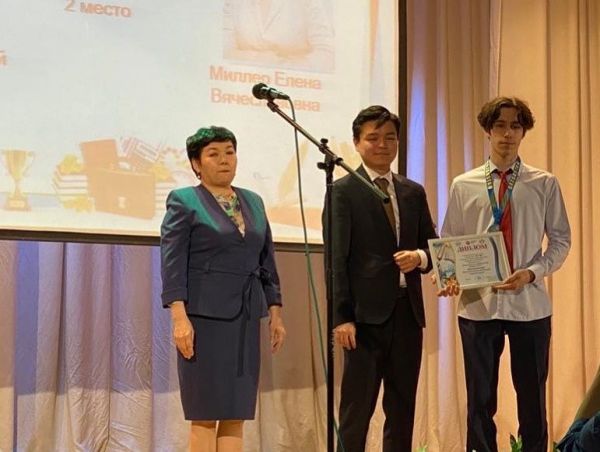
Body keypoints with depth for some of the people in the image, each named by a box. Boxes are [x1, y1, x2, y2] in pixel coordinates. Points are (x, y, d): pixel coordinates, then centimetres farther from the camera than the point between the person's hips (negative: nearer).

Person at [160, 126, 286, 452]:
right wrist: (179, 317, -18)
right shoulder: (183, 201, -1)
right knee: (205, 414, -2)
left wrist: (275, 313, 10)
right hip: (205, 316, -5)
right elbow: (172, 264, -9)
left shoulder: (253, 201, 15)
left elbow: (267, 262, 16)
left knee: (236, 414, 5)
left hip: (246, 318, 5)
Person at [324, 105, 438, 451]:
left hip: (408, 312, 6)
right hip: (367, 314, -5)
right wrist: (341, 317, -14)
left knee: (403, 408, 11)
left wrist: (419, 257, -7)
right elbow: (336, 259, -7)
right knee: (357, 409, -2)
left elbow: (433, 246, 17)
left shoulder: (414, 192, 14)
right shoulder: (344, 191, -2)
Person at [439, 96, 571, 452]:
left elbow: (561, 240, 2)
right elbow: (448, 244, 6)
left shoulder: (545, 184, 2)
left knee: (532, 397, 9)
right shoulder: (463, 186, 4)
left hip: (530, 305, 0)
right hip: (478, 304, 1)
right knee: (480, 399, 9)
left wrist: (532, 272, -14)